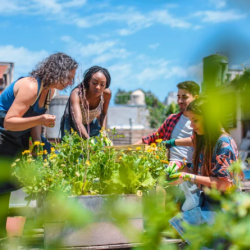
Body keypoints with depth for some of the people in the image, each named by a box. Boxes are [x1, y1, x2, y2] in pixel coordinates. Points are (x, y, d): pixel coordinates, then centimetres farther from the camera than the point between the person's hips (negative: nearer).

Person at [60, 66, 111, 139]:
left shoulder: (106, 94, -21)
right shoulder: (77, 94, -35)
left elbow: (103, 114, 0)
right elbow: (78, 122, -48)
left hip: (91, 125, 4)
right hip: (72, 126, -3)